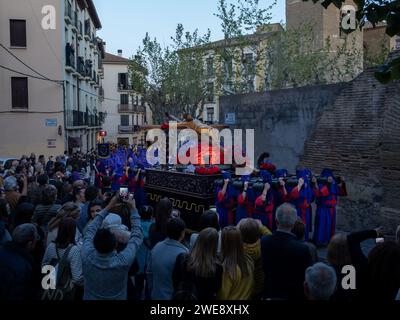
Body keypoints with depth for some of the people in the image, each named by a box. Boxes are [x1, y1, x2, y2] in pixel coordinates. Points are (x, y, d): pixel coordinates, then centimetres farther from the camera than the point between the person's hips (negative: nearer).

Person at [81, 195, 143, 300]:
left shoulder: (87, 255, -29)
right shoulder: (123, 261, -34)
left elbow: (91, 229, -13)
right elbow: (137, 236, -20)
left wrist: (108, 207, -9)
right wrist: (133, 209, -14)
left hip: (90, 298, 2)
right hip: (117, 298, -2)